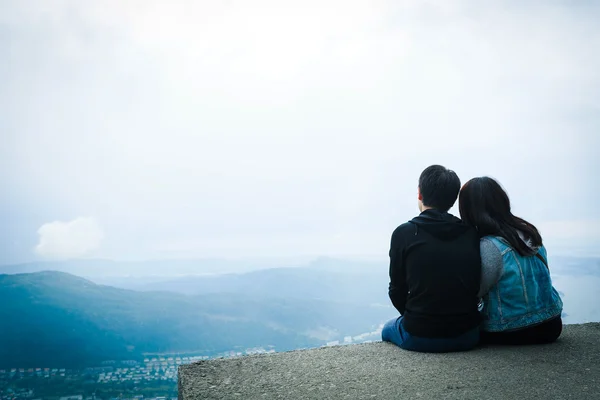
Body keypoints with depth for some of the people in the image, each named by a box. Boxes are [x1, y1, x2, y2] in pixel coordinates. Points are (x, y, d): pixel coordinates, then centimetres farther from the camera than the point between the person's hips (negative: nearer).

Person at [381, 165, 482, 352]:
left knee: (388, 329, 31)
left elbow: (397, 291, -5)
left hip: (419, 337, -3)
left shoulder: (404, 233, -10)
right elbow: (478, 287, 7)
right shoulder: (472, 234, 0)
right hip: (466, 336, 3)